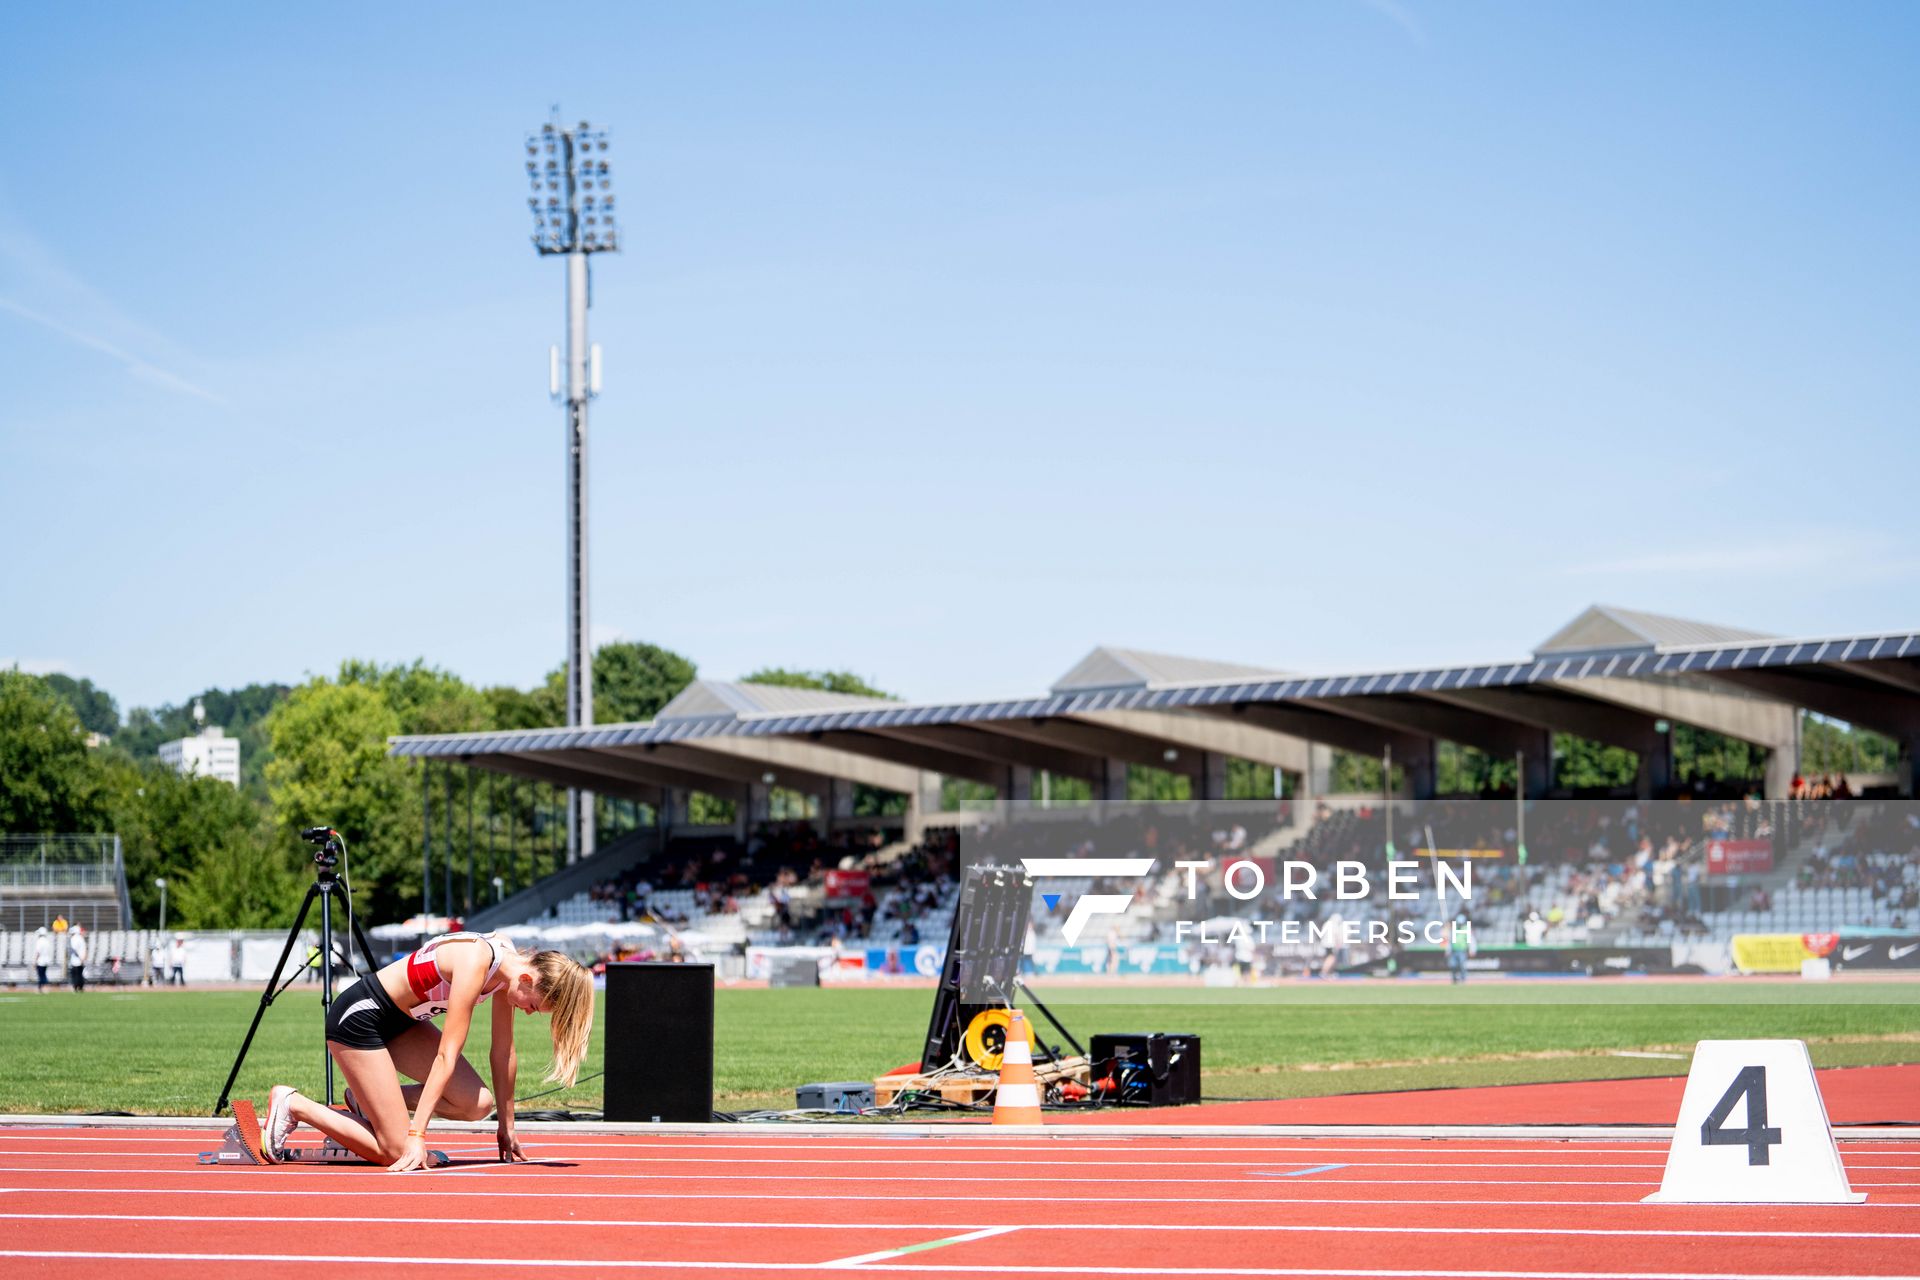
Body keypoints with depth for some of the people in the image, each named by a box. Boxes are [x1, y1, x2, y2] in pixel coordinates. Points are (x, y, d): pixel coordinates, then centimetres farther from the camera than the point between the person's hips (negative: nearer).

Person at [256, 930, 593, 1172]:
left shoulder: (510, 966, -5)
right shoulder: (475, 963, -30)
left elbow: (503, 1053, 4)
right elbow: (447, 1055, -32)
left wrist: (506, 1128, 9)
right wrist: (417, 1134, -32)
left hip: (400, 1020, 9)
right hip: (358, 1017, -9)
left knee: (477, 1104, -9)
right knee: (395, 1152, -13)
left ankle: (367, 1102, 10)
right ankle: (293, 1104, 1)